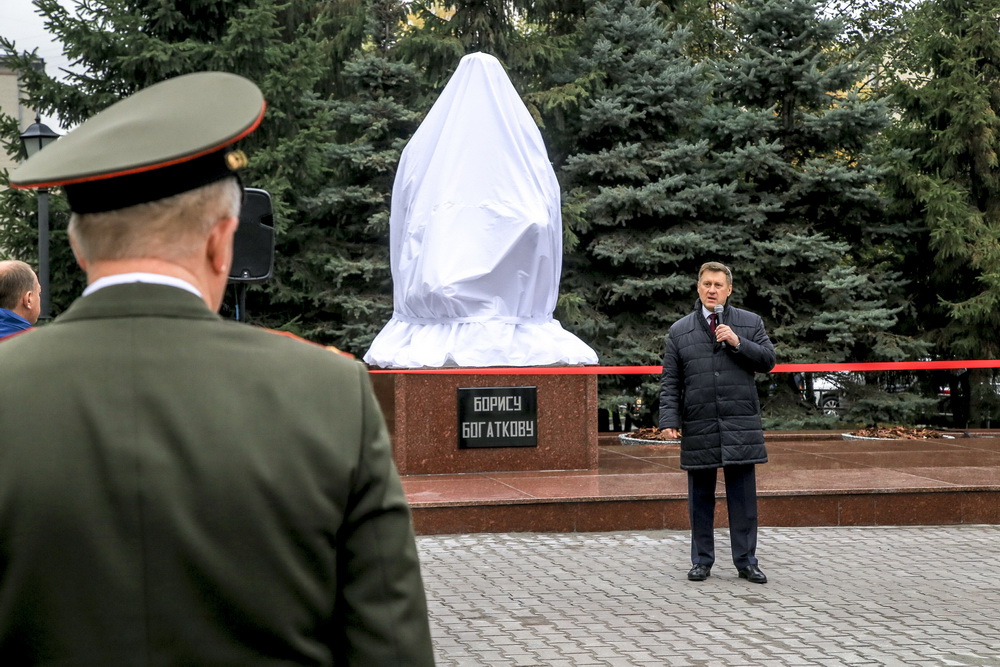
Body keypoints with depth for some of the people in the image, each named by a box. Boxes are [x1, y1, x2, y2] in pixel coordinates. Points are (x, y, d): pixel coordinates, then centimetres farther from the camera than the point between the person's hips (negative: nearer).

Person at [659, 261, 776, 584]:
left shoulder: (750, 323, 8)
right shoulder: (679, 330, 8)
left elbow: (768, 361, 2)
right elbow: (670, 382, 6)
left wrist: (738, 343, -11)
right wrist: (670, 420, -5)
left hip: (741, 426, 0)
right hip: (698, 429, 1)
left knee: (743, 497, 2)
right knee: (701, 498, 7)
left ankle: (746, 561, 11)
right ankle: (702, 561, 16)